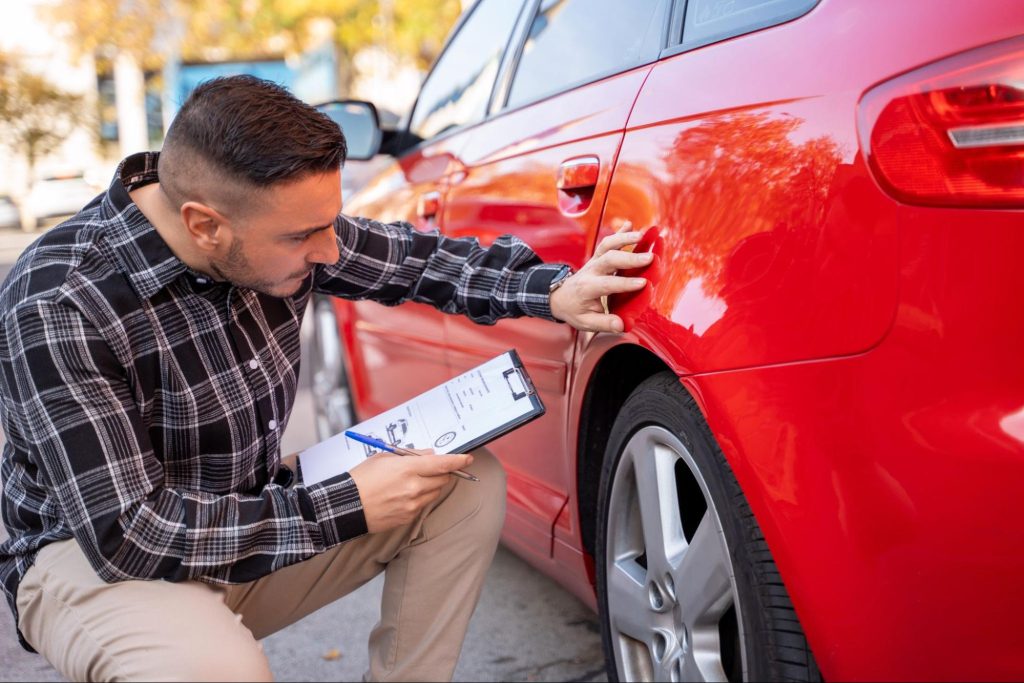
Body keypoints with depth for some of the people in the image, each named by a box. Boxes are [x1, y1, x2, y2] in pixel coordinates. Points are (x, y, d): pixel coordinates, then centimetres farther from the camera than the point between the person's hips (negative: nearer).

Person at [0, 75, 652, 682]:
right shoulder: (57, 307, -29)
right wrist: (346, 507, -27)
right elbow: (128, 533, -29)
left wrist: (551, 289, -8)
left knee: (470, 484, -6)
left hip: (252, 513, 6)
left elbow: (411, 256, 5)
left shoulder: (278, 224, -12)